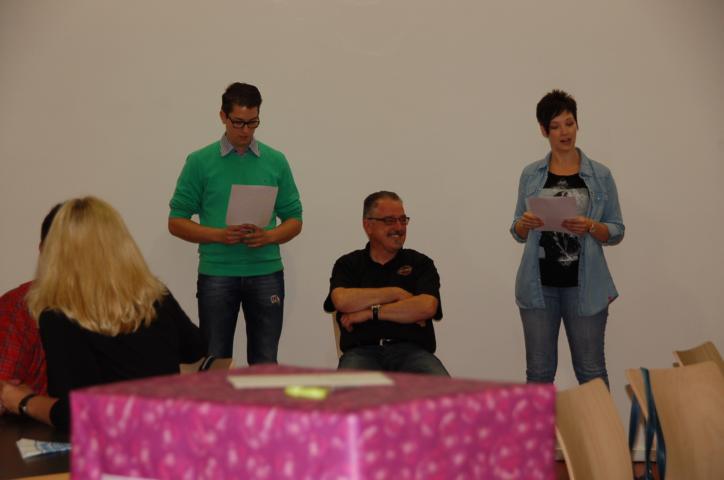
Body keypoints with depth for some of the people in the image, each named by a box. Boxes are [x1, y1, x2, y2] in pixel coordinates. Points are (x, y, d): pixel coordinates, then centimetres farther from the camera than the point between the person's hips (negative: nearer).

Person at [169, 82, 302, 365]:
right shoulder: (199, 162, 1)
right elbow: (177, 222, 1)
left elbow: (294, 220, 9)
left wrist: (269, 236, -12)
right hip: (216, 274, -1)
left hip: (266, 274, 2)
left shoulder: (276, 161, 7)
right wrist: (219, 235, -15)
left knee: (265, 362, 5)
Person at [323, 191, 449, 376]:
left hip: (411, 351, 1)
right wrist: (396, 293, 1)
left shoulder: (420, 263, 15)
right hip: (362, 351, -1)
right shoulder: (348, 264, 17)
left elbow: (426, 307, -3)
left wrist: (371, 312, -4)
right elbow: (342, 301, -4)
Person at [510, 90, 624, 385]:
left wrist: (590, 226, -16)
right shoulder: (531, 175, 7)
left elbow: (617, 232, 4)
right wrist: (525, 223, -11)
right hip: (539, 285, 1)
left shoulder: (600, 175, 3)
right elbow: (518, 233, 12)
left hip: (584, 285, -1)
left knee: (591, 370, 2)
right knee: (539, 371, 4)